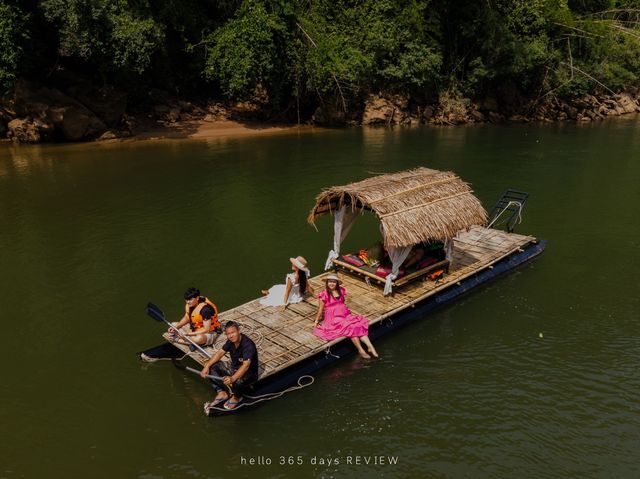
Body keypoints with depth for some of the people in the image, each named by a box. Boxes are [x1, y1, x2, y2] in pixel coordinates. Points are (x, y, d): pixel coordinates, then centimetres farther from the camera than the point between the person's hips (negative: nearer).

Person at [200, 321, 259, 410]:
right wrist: (207, 366, -12)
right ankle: (222, 393, 0)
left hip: (249, 374, -7)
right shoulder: (231, 341, -5)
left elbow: (246, 365, -39)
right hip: (234, 369, 7)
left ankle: (236, 397, -4)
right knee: (213, 365, -6)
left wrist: (232, 378, -53)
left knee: (238, 381, -40)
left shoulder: (248, 344, -29)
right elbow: (220, 353, 2)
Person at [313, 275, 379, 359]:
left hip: (345, 314, 6)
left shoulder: (340, 290, 10)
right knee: (351, 328, -27)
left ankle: (370, 346, -22)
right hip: (334, 318, -6)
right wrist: (317, 321, 2)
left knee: (360, 324, -17)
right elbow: (321, 309, 0)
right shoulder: (324, 295, -5)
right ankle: (360, 350, -19)